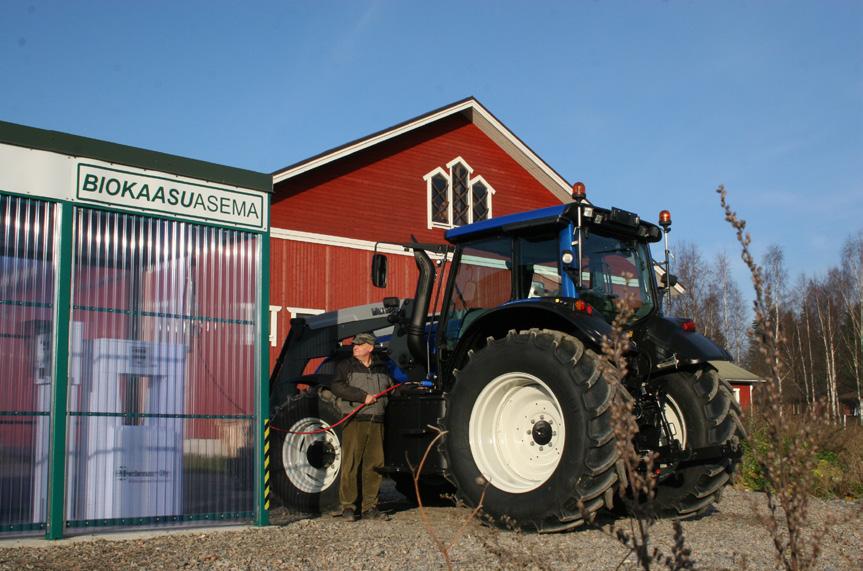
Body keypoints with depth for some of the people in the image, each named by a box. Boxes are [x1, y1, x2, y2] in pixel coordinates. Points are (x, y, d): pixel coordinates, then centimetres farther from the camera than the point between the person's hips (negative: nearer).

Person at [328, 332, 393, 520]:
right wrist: (363, 396, -15)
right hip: (354, 421, -3)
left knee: (374, 465, 4)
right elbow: (337, 387, -12)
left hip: (376, 423, 4)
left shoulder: (382, 369, 17)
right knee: (350, 464, -5)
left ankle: (370, 507, 12)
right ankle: (348, 506, 2)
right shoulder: (346, 366, 5)